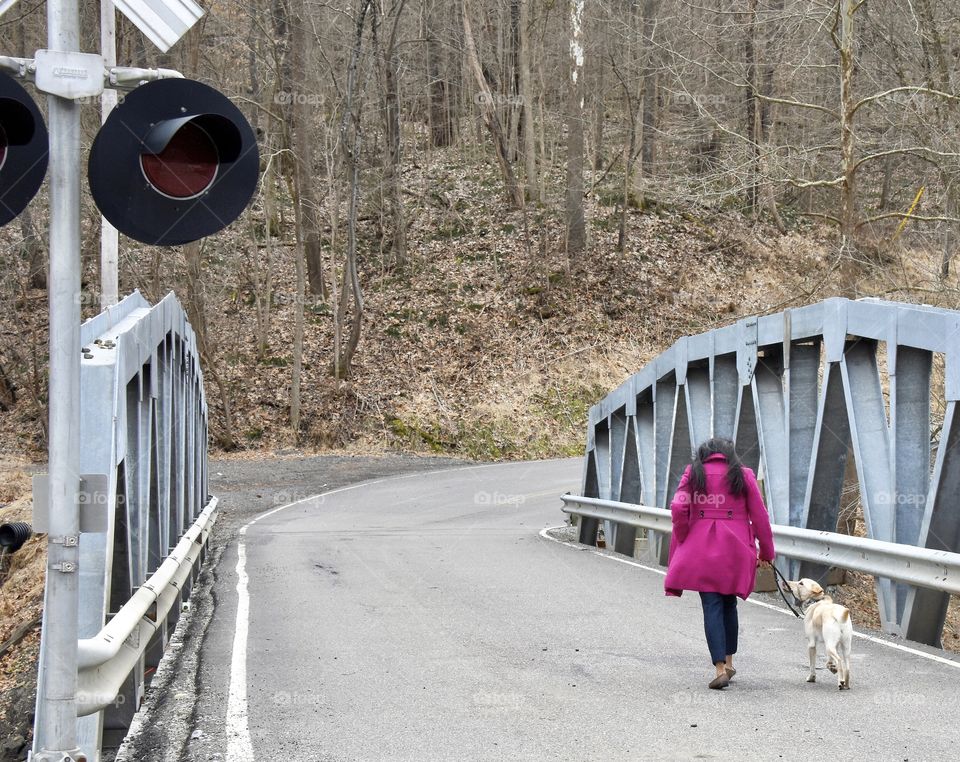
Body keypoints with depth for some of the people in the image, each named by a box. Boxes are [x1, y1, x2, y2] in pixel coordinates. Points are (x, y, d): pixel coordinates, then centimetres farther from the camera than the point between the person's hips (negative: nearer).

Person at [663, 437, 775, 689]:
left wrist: (683, 541, 6)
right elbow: (759, 516, 5)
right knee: (729, 604, 18)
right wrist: (766, 552, 13)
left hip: (701, 550, -1)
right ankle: (728, 662, 22)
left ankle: (720, 669, -12)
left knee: (712, 607, -2)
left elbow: (678, 508, -7)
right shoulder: (743, 475, 6)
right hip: (736, 549, 1)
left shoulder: (693, 473, 5)